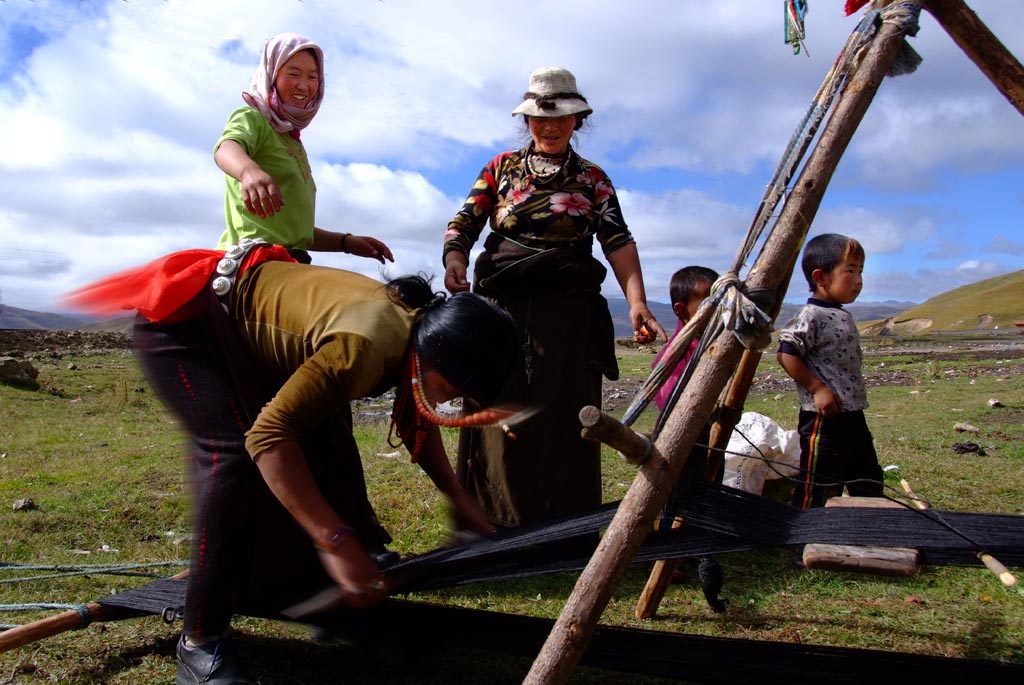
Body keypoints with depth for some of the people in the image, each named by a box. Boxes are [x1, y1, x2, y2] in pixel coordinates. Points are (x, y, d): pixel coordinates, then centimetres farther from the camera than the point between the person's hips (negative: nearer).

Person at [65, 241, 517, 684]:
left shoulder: (420, 332, -9)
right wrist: (337, 541, -40)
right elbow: (268, 434, -42)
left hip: (243, 332, 9)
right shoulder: (366, 344, -38)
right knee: (237, 452, -25)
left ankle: (323, 592, 20)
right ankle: (201, 645, -15)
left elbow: (418, 424, 9)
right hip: (183, 319, -9)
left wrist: (458, 501, 3)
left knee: (325, 449, 4)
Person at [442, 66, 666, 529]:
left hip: (570, 314, 0)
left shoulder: (593, 178, 12)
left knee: (563, 422, -1)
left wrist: (636, 302, -17)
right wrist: (454, 261, -18)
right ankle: (499, 529, 9)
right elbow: (464, 222, 5)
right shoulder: (501, 168, 14)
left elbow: (618, 242, -1)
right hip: (503, 310, 0)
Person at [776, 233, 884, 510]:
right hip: (823, 418, -10)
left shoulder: (844, 316, 14)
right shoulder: (810, 316, -16)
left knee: (869, 484, 19)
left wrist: (856, 400, 18)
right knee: (818, 488, -2)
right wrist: (817, 388, -22)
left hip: (853, 414, 10)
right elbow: (787, 354, -23)